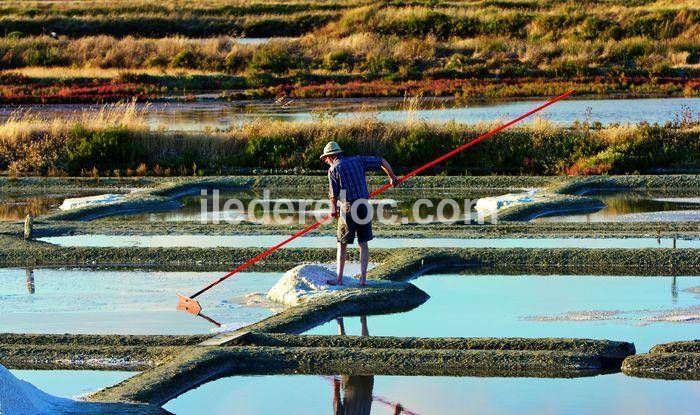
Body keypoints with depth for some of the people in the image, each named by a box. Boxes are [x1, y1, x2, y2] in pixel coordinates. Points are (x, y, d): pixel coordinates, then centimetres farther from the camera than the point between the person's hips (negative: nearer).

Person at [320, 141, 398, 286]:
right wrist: (392, 177, 28)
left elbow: (334, 194, -4)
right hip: (364, 208, 4)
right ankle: (363, 278, 5)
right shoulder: (358, 160, 11)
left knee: (342, 245, 6)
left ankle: (339, 278, 5)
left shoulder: (334, 169, -2)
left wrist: (333, 210, 14)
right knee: (363, 244, 10)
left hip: (348, 209, -4)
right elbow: (382, 162, 14)